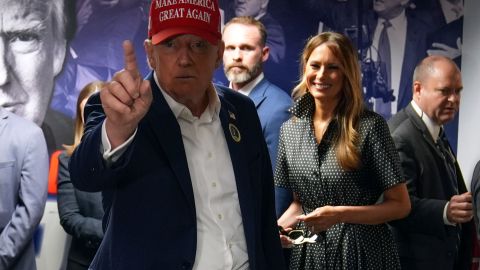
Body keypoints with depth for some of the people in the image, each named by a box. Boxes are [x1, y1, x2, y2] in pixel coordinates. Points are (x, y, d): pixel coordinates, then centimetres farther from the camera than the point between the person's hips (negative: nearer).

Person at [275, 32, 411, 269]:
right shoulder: (289, 130, 3)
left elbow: (400, 205, -9)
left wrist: (341, 214, -22)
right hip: (307, 250, 4)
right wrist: (279, 226, -7)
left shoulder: (370, 126, -12)